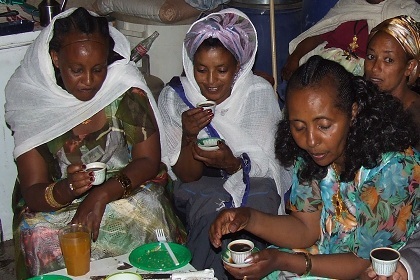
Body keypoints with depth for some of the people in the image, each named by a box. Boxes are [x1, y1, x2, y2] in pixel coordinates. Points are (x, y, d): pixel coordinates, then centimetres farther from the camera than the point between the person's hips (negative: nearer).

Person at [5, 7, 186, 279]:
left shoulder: (127, 90, -8)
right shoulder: (32, 103, -8)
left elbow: (148, 161, -8)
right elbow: (32, 194, -9)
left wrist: (102, 195, -24)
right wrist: (66, 189, -33)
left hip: (126, 192, 0)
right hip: (60, 203, 0)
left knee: (146, 212, -31)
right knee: (37, 232, -29)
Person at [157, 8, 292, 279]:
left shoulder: (259, 92, -13)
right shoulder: (174, 97, -11)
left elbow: (269, 166, -8)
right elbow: (187, 176, -7)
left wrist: (234, 163, -29)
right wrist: (189, 137, -27)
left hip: (254, 185, 0)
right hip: (202, 189, 1)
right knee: (213, 221, -32)